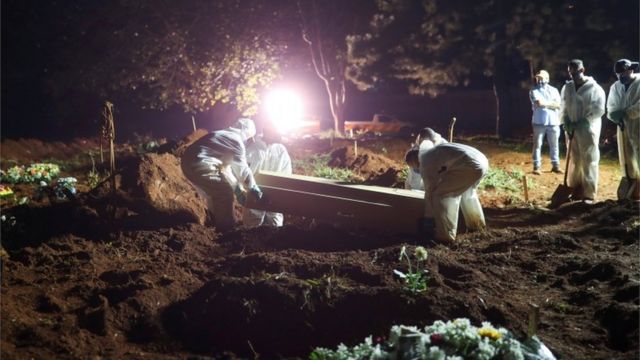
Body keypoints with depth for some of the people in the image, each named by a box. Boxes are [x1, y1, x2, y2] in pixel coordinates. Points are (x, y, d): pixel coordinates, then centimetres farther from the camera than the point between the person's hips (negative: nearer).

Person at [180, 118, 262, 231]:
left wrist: (238, 189, 26)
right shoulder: (236, 141, -6)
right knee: (224, 192, 2)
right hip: (199, 165, -10)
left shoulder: (226, 136, 24)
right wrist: (253, 189, 5)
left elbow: (227, 165, 27)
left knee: (214, 191, 28)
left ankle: (216, 221, 44)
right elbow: (242, 169, -5)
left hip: (189, 161, 10)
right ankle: (226, 228, 12)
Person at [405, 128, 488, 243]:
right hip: (482, 160, 11)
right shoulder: (425, 149, 25)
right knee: (466, 190, 35)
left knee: (441, 194, -3)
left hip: (470, 166, -11)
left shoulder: (425, 164, 1)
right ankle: (476, 224, 47)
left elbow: (430, 192, 5)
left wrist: (428, 217, 17)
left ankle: (446, 235, -2)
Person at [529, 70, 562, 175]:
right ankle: (536, 166, 4)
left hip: (553, 122, 3)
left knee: (554, 145, 8)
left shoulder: (554, 90, 10)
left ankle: (555, 165, 17)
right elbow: (539, 102, -15)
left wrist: (545, 104, -9)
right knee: (537, 145, 0)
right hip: (539, 122, -3)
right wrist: (551, 103, -3)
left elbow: (558, 105, -1)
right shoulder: (534, 91, 1)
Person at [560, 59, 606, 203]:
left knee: (589, 162, -4)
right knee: (574, 161, 9)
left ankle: (589, 194, 0)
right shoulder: (566, 88, 9)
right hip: (572, 130, 5)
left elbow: (599, 110, -10)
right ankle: (575, 191, 18)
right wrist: (566, 122, -3)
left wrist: (583, 122, -17)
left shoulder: (594, 88, -6)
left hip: (588, 130, -5)